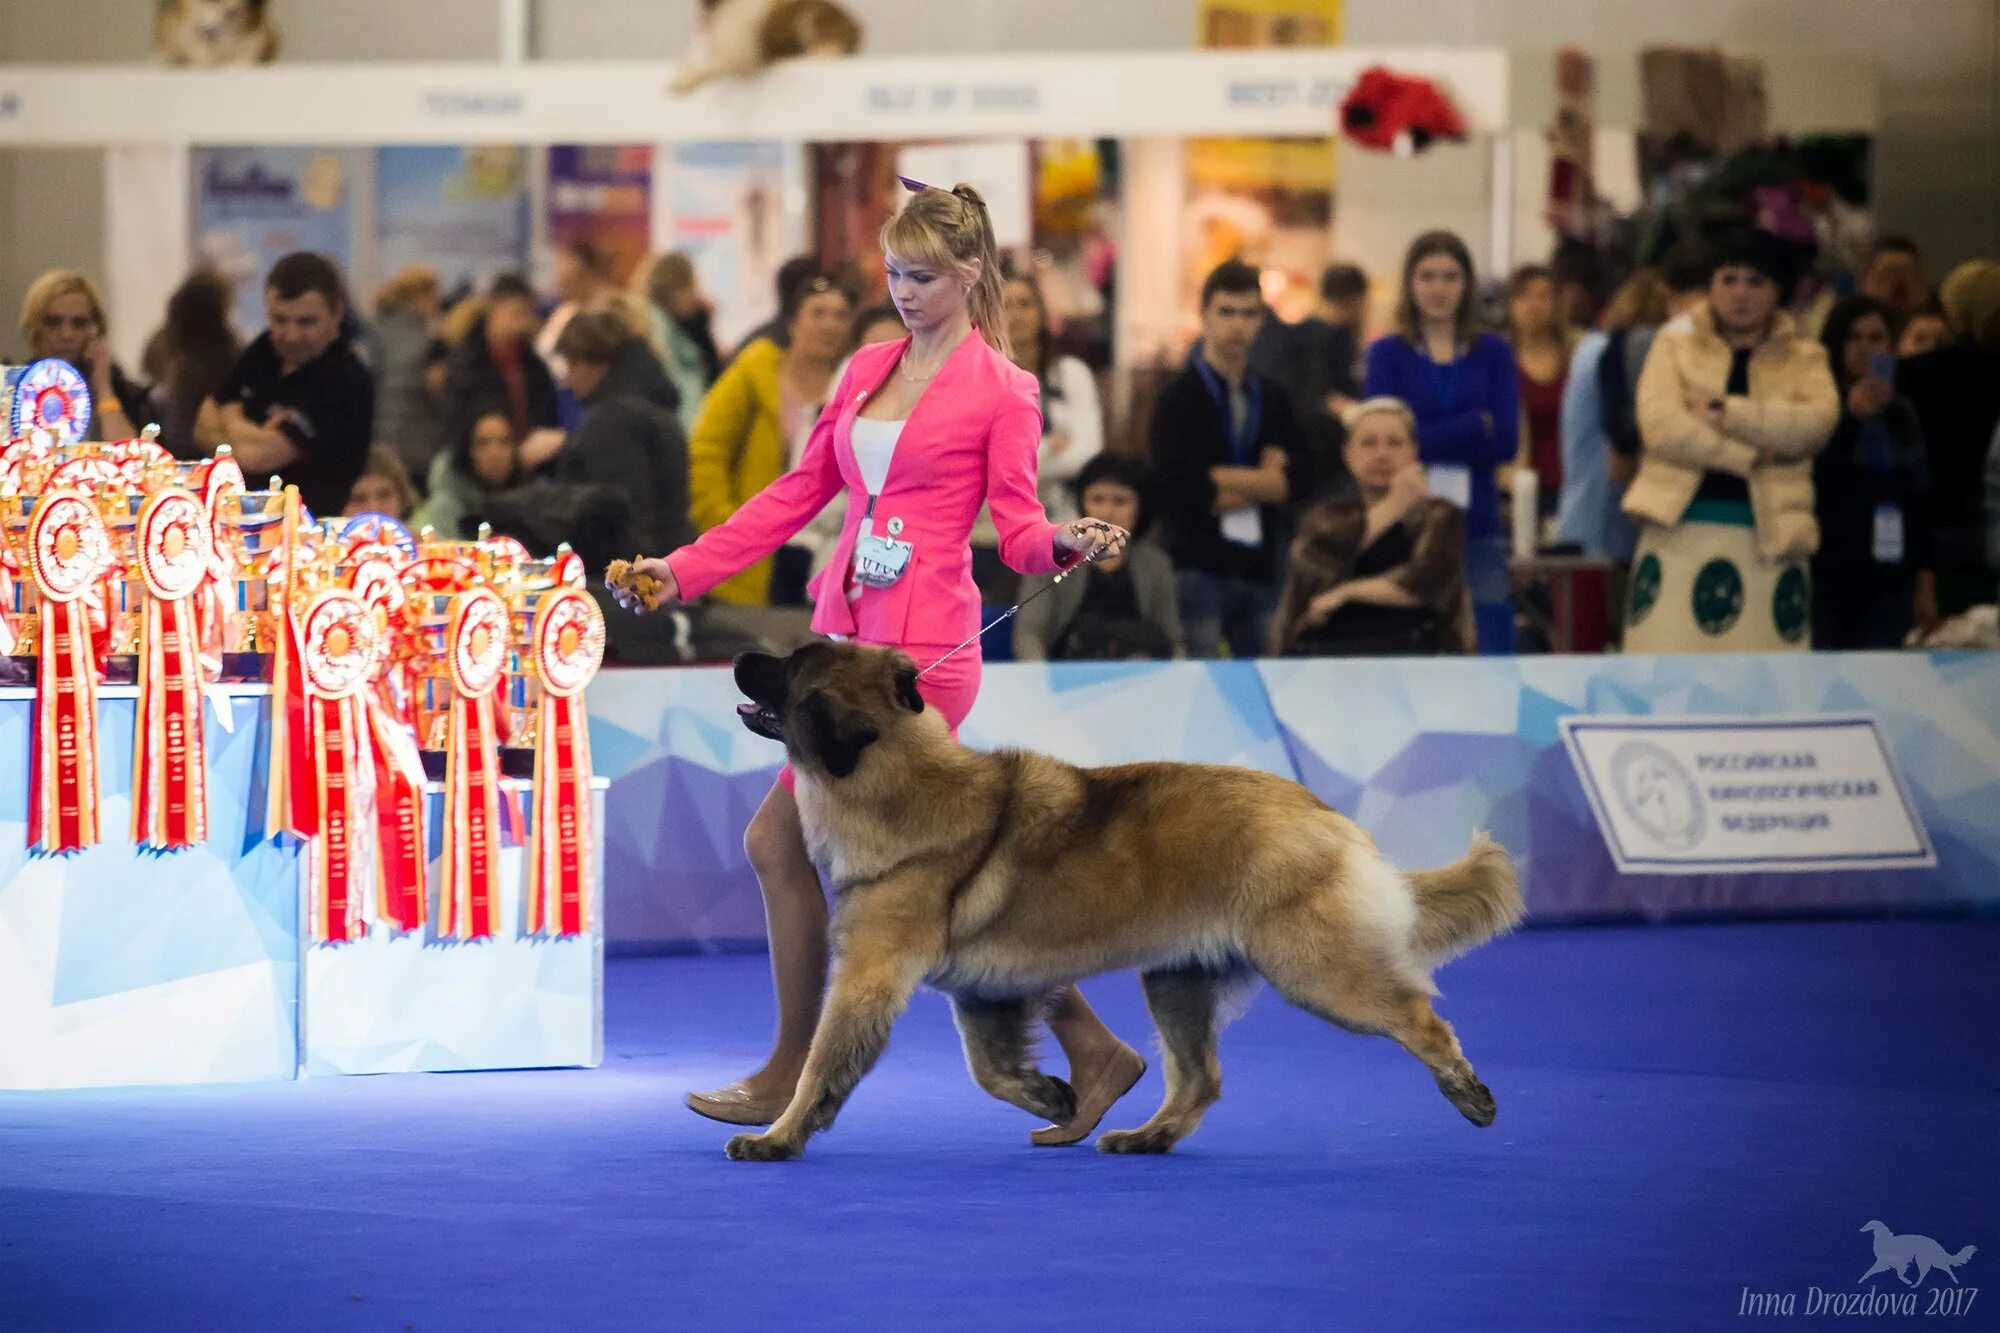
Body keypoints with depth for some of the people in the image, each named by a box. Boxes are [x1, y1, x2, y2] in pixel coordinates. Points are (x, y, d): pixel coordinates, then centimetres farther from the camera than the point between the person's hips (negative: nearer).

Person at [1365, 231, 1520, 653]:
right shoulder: (1387, 354, 6)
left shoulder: (1492, 353, 9)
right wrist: (1477, 427, -7)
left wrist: (1432, 440, -8)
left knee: (1492, 648, -4)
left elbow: (1507, 441, -2)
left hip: (1477, 527, 1)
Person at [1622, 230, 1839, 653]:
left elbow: (1817, 421, -7)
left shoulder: (1805, 358, 14)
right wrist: (1749, 457, -10)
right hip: (1681, 532, -1)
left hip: (1771, 536, 1)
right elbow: (1660, 425, -6)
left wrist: (1722, 412, -12)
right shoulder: (1677, 344, 11)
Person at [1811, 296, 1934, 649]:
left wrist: (1925, 583, 13)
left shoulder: (1901, 417, 15)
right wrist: (1850, 416, -20)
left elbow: (1920, 501, 17)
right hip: (1828, 575, -4)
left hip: (1888, 579, 4)